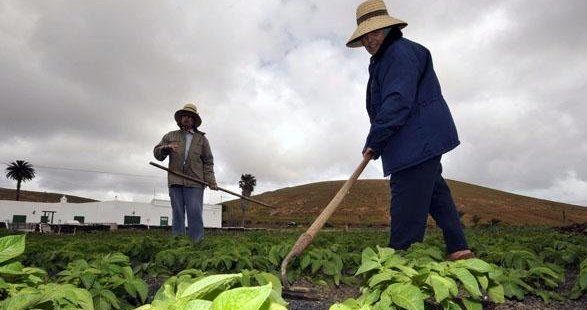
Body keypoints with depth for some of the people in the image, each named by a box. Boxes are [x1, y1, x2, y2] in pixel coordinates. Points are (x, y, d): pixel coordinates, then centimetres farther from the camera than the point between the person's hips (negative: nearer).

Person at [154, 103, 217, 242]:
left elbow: (208, 161, 9)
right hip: (175, 182, 2)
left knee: (195, 214, -9)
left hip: (194, 182, -2)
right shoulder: (170, 136, 18)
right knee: (177, 215, 2)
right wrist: (167, 148, -10)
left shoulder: (202, 139, 15)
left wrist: (210, 180, -4)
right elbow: (157, 153, 13)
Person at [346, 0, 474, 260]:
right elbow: (381, 105, 26)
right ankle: (459, 250, 21)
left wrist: (373, 142, -17)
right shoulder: (384, 60, 24)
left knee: (407, 203, -12)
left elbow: (397, 102, -21)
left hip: (419, 139, -11)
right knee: (435, 192, 13)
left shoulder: (401, 52, -10)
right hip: (425, 142, 11)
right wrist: (376, 142, 16)